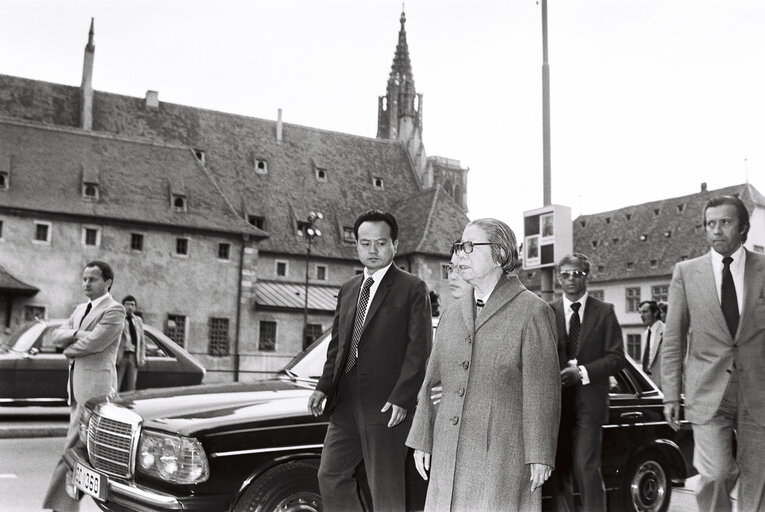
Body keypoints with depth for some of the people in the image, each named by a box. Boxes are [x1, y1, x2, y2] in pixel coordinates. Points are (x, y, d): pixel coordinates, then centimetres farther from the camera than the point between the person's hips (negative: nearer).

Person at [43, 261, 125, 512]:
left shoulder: (114, 310, -9)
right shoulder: (80, 309, 18)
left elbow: (92, 343, -18)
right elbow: (57, 336, 8)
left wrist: (68, 349, -1)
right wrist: (76, 334, -11)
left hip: (96, 383, -8)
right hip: (77, 382, 8)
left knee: (75, 446, -7)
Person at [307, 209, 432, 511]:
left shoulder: (412, 289, -3)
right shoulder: (348, 290, 17)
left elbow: (419, 348, -9)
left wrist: (401, 398, -16)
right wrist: (324, 387, 6)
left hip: (387, 407, -6)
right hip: (346, 405, 7)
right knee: (331, 476, 8)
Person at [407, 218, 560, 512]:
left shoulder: (532, 311, -3)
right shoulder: (452, 314, 14)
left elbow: (542, 390, -7)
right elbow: (432, 382, 15)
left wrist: (540, 455, -10)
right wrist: (422, 441, 11)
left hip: (502, 454, -5)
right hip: (450, 454, 5)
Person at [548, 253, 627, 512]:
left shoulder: (604, 312, 4)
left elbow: (617, 357, -1)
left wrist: (583, 372, -12)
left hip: (589, 402, -2)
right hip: (557, 401, 2)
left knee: (586, 467, -8)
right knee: (559, 468, 6)